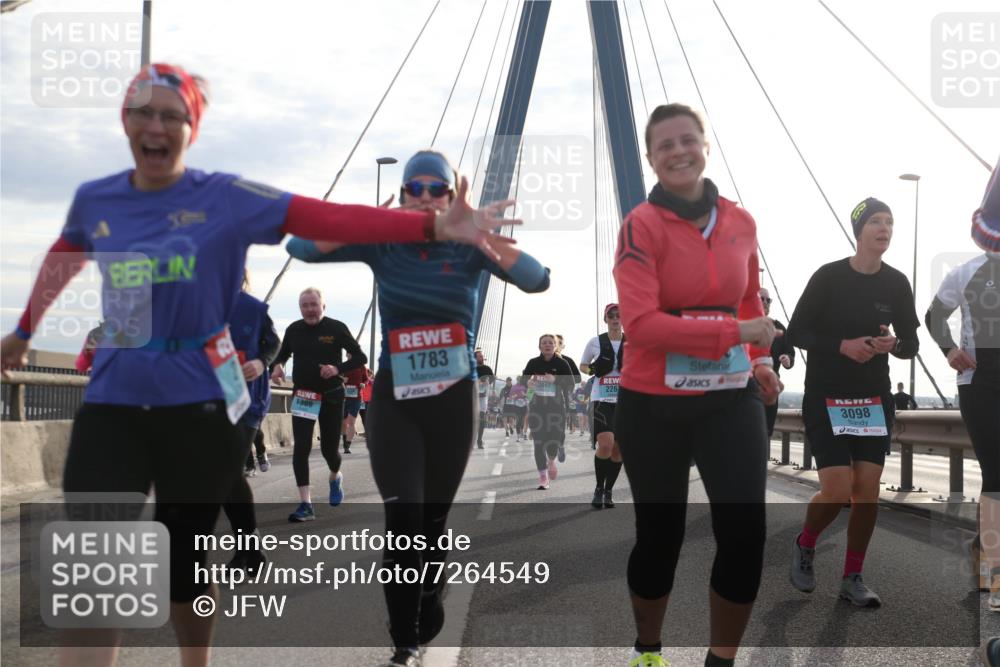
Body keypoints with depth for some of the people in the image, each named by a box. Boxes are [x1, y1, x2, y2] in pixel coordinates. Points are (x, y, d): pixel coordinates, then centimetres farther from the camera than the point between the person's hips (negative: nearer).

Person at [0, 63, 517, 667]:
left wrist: (435, 226, -32)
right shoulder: (94, 200, 2)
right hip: (111, 405, 2)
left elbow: (329, 220, -21)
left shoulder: (227, 197, -9)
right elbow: (63, 260, 23)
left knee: (186, 566, 12)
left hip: (198, 406, -2)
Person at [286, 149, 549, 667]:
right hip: (395, 397, -1)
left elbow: (537, 280, -16)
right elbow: (300, 247, -9)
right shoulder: (382, 243, -2)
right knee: (403, 518, -11)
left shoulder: (469, 247, -3)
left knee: (435, 518, 12)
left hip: (454, 397, 1)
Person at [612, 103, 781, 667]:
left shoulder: (741, 223, 5)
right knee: (660, 535, 9)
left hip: (731, 398, 4)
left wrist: (760, 361, 5)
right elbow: (641, 322, -21)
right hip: (653, 404, -3)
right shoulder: (642, 225, -11)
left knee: (745, 531, -4)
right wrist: (734, 332, -24)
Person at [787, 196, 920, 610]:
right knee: (837, 491, -12)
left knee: (868, 490, 0)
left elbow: (911, 344, 8)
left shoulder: (897, 284, 1)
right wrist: (842, 345, -22)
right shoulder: (828, 277, -9)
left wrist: (893, 344, -16)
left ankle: (852, 579, 14)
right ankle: (804, 546, 19)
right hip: (826, 397, -4)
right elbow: (797, 333, -7)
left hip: (874, 398, 4)